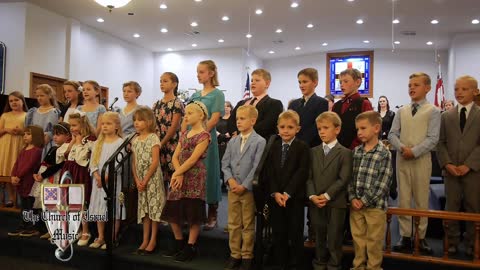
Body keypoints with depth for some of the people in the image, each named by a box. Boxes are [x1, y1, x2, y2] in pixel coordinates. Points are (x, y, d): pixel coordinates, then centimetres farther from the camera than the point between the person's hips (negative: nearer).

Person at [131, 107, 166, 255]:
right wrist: (137, 180, -3)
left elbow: (155, 161, -15)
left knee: (154, 207, 0)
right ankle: (145, 240, 19)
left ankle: (153, 240, 9)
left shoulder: (153, 138, -9)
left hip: (153, 178, -6)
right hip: (140, 179, 6)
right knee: (144, 208, 11)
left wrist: (146, 180, -14)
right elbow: (134, 163, 8)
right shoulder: (135, 140, 10)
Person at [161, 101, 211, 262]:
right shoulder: (184, 134, 14)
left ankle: (190, 248, 11)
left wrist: (177, 173, -12)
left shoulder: (204, 135, -8)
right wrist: (178, 174, -9)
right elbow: (175, 157, 7)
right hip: (180, 176, 8)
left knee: (193, 213, -2)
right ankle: (179, 243, 27)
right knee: (173, 211, 11)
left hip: (195, 178, -7)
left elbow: (193, 159, -15)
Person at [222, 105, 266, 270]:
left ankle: (247, 256, 19)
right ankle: (235, 254, 24)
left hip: (249, 189, -5)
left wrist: (244, 185, -15)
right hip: (233, 188, 5)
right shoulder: (232, 142, 10)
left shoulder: (259, 142, -7)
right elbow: (225, 163, 7)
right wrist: (230, 179, -10)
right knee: (233, 224, 12)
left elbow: (257, 167, -13)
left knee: (248, 225, 6)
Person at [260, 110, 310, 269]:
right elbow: (268, 172, 1)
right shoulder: (272, 147, 8)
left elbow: (302, 173, -10)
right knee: (278, 233, 10)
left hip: (295, 197, -3)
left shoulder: (303, 147, -3)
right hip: (274, 196, 3)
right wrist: (275, 193, -11)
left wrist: (287, 193, -16)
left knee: (295, 233, 4)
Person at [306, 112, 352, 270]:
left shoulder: (345, 153, -3)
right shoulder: (313, 152, 10)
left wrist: (327, 195, -17)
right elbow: (309, 177, 4)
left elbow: (344, 179, -11)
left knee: (334, 238, 6)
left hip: (336, 203, -3)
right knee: (319, 238, 15)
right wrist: (312, 196, -10)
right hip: (315, 202, 4)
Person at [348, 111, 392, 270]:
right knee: (358, 239, 16)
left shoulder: (384, 154, -10)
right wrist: (352, 198, -6)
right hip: (356, 204, 5)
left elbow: (383, 183, -15)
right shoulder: (356, 151, 6)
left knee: (374, 241, 9)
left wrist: (364, 200, -15)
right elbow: (350, 177, 5)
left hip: (375, 206, -5)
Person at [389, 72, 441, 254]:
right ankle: (405, 236, 16)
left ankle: (421, 237, 17)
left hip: (421, 159, -3)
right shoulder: (401, 111, 8)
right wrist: (402, 148, -12)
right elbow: (392, 134, 5)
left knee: (421, 200, 5)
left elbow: (432, 139, -9)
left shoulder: (433, 111, -2)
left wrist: (414, 151, -18)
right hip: (402, 159, 3)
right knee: (403, 199, 7)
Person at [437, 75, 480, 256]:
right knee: (451, 207, 6)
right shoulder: (446, 116, 10)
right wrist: (447, 164, -7)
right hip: (451, 170, 2)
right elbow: (441, 143, 6)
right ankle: (452, 241, 16)